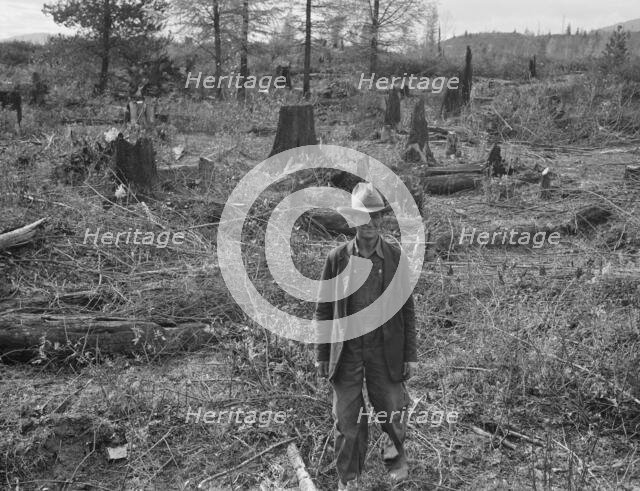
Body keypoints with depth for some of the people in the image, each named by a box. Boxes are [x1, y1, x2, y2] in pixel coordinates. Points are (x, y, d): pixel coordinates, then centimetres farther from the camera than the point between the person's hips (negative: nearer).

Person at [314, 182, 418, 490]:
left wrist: (410, 355, 1)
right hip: (347, 350, 0)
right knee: (346, 419, 6)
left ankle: (395, 456, 40)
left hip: (385, 350, 0)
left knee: (392, 413, 8)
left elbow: (406, 309, 2)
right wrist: (321, 355, 2)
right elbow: (323, 309, 3)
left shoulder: (395, 258, -1)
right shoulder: (337, 258, -2)